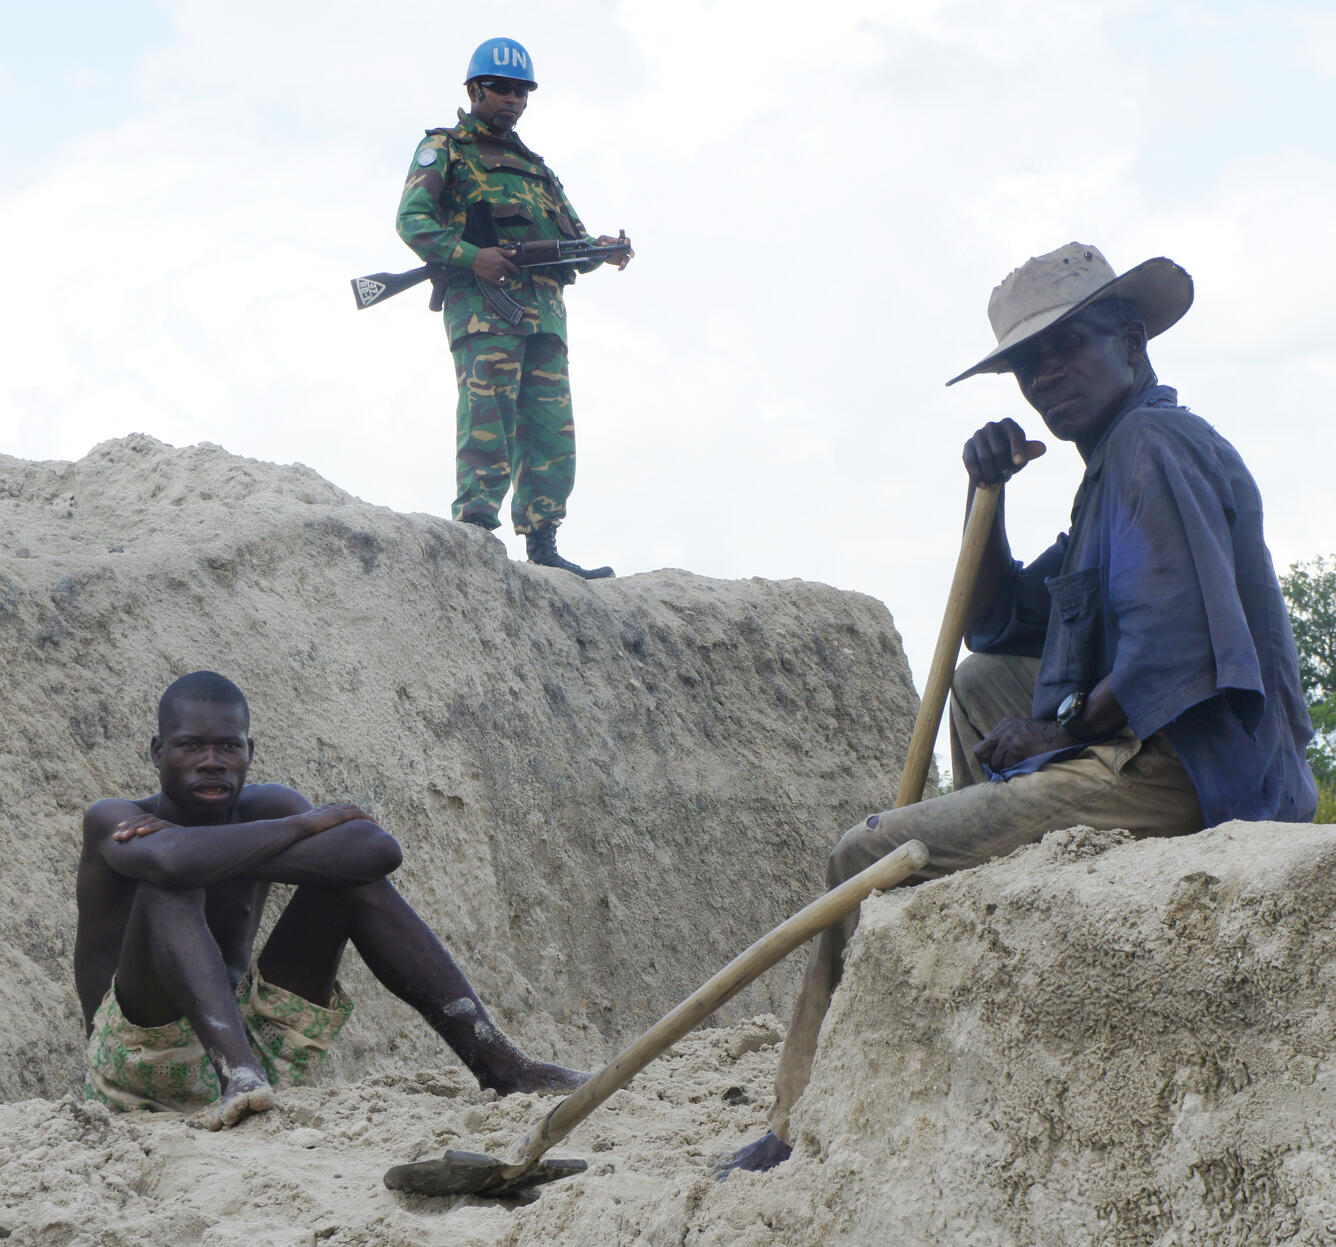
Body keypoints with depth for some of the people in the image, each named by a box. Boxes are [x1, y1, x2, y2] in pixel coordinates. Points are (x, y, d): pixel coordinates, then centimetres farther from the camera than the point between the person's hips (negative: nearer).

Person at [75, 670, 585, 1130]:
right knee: (167, 889, -28)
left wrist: (217, 855, -21)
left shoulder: (265, 808, 4)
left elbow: (380, 850, -17)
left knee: (351, 875, -3)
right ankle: (238, 1072, -48)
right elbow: (168, 861, -36)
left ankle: (500, 1063, -9)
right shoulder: (112, 819, -9)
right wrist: (304, 825, -21)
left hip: (253, 1041, 5)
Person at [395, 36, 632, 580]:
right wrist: (470, 255, -18)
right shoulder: (444, 150, 12)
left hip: (544, 310, 6)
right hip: (483, 303, -6)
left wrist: (600, 249, 1)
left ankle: (542, 549, 1)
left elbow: (571, 236, 26)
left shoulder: (535, 167, 32)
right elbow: (413, 218, -2)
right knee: (488, 425, -18)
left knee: (551, 432, -1)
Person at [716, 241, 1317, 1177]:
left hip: (1180, 775, -11)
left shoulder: (1156, 445, -11)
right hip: (1169, 762, 11)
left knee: (867, 862, -9)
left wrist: (1063, 727, -10)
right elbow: (999, 624, 28)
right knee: (984, 682, 32)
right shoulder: (1119, 465, 22)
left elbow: (1174, 654, -24)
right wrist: (987, 494, 13)